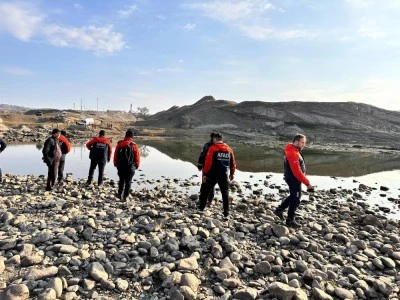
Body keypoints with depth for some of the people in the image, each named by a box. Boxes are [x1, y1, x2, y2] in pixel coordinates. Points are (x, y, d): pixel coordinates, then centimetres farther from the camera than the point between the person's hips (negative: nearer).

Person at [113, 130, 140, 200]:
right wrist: (136, 165, 9)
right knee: (128, 181, 7)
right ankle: (125, 196, 7)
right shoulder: (134, 145, -7)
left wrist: (116, 164, 16)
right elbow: (137, 157, -4)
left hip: (120, 166, 2)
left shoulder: (119, 144, 1)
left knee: (121, 180, 19)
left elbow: (115, 155, 5)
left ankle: (120, 194, 16)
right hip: (130, 167, -2)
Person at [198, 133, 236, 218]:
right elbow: (233, 163, 11)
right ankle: (226, 213, 13)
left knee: (205, 191, 14)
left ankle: (201, 208, 21)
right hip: (224, 175, 3)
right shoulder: (229, 149, 7)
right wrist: (232, 173, 23)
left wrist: (205, 173, -6)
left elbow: (208, 162, -12)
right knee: (225, 194, 12)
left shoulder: (212, 148, -7)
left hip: (212, 174, -3)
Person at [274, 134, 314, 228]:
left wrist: (305, 180, 17)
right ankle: (290, 220, 14)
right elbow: (297, 171, -28)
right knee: (295, 199, 1)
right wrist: (307, 183, -25)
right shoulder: (293, 153, -25)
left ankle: (279, 210, 31)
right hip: (294, 179, -10)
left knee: (293, 196, 22)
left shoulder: (295, 151, 9)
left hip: (293, 178, 10)